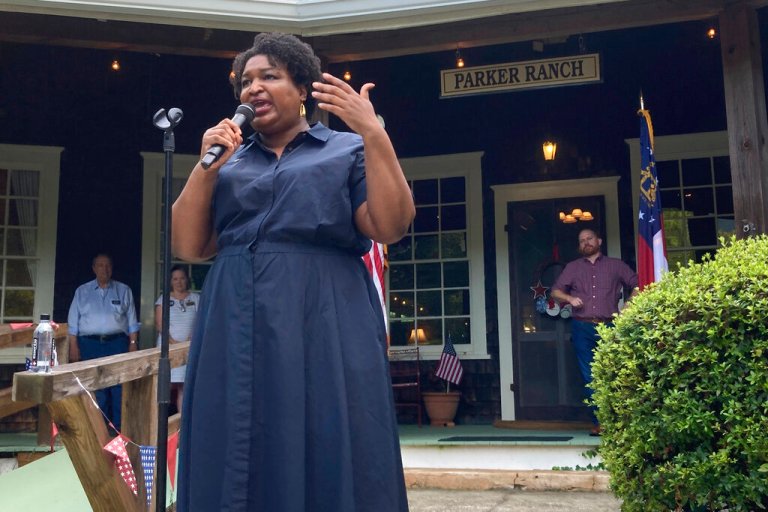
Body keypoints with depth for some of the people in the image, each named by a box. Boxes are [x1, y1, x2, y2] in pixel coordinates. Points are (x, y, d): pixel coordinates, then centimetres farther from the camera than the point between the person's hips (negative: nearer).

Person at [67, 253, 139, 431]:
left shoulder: (124, 291, 11)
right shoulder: (82, 291, 12)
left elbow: (132, 321, 8)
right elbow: (73, 323, 9)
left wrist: (133, 344, -1)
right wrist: (73, 347, 0)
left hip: (117, 343, -1)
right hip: (90, 344, 1)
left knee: (119, 389, -6)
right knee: (95, 391, 2)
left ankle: (119, 429, 0)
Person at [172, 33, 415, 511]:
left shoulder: (348, 150, 8)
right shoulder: (228, 160, 18)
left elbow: (391, 226, -7)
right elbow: (188, 247, 9)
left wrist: (375, 135, -14)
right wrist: (207, 167, -2)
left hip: (325, 328, -3)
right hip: (237, 330, 4)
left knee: (329, 462, 0)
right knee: (235, 465, 7)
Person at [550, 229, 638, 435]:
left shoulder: (616, 265, 12)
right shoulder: (572, 267, 16)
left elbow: (636, 285, 12)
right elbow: (555, 291, 15)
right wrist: (570, 298, -5)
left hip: (609, 327, -1)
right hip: (582, 328, 2)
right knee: (589, 377, 1)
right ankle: (598, 422, 6)